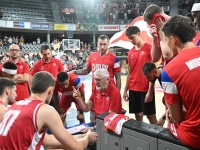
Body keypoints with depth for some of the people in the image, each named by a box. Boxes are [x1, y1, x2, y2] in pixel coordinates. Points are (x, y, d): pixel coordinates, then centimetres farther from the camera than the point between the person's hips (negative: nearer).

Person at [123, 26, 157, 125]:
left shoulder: (149, 48, -7)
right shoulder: (130, 52, 10)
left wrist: (150, 91, -13)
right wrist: (125, 90, 11)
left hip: (146, 89, -5)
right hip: (133, 89, 5)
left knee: (151, 116, 3)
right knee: (138, 115, 13)